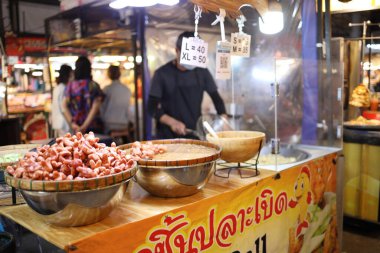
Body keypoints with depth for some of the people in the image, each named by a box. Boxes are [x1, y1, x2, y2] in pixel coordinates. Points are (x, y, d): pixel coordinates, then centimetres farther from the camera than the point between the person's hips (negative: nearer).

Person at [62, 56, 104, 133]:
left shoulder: (70, 86, 4)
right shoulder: (94, 86, -4)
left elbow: (64, 107, -3)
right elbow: (95, 107, -11)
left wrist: (72, 123, -8)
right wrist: (85, 126, -11)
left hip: (76, 128, 3)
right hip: (93, 127, -3)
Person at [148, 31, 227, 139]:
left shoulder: (202, 72, 2)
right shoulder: (162, 73, -7)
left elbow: (216, 99, 9)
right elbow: (152, 107, -5)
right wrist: (172, 122, -20)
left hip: (195, 134, 3)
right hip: (168, 136, -2)